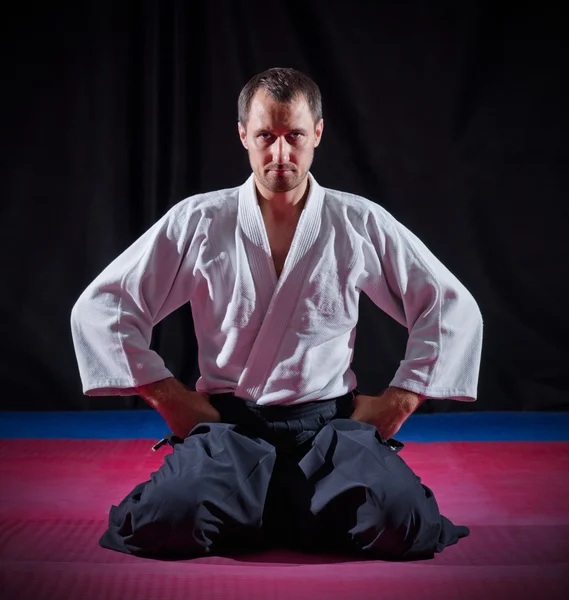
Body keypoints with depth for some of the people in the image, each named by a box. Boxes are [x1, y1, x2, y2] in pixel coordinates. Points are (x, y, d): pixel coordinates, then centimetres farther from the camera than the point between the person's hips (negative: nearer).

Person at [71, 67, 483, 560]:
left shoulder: (361, 225, 4)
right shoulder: (198, 223, 2)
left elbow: (455, 309, 10)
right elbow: (98, 308, 4)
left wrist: (399, 401, 2)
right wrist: (169, 397, -1)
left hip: (329, 425, 1)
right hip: (228, 425, 0)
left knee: (400, 519, -28)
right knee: (167, 519, -30)